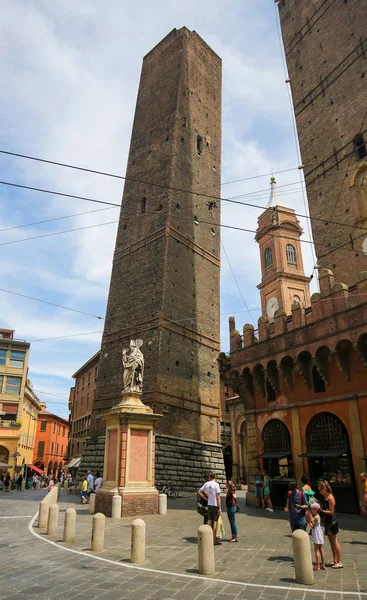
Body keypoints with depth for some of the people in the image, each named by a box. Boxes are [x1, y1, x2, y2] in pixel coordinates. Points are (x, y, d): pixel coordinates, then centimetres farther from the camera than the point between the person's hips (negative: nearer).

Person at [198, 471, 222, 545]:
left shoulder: (206, 484, 1)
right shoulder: (216, 484, -14)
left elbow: (199, 492, 8)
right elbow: (218, 498, -14)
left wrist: (206, 498, 8)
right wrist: (220, 508, -10)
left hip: (209, 505, 4)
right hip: (215, 505, -4)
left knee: (209, 521, 11)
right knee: (215, 522, 3)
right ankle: (214, 540, 9)